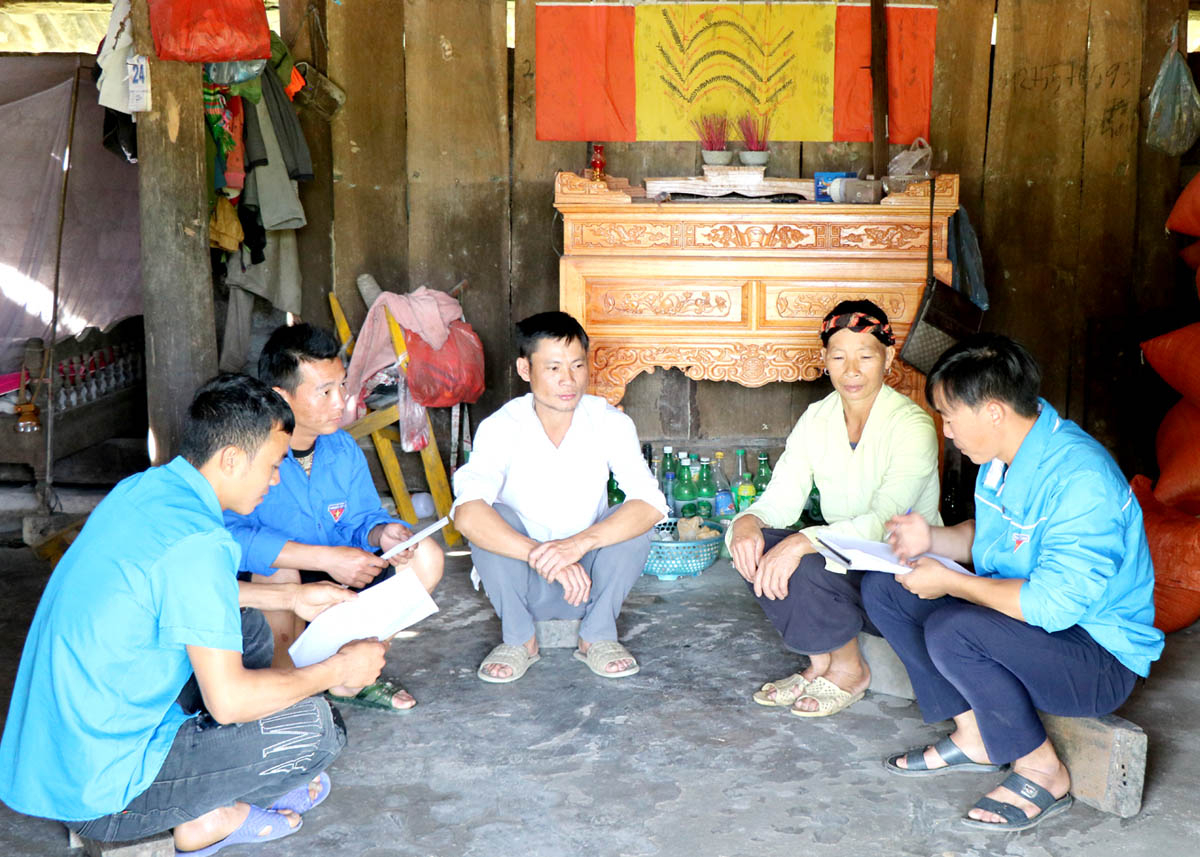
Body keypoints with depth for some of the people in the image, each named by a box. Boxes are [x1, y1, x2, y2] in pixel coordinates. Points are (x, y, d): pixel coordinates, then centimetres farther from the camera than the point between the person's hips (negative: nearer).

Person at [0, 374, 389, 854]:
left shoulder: (139, 489, 2)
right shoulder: (196, 542, -25)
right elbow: (228, 699, -23)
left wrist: (289, 597, 18)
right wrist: (339, 669, -8)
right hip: (93, 795, -9)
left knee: (244, 625, 18)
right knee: (316, 725, -11)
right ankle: (208, 818, 10)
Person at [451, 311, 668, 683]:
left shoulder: (610, 423, -14)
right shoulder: (501, 428, -18)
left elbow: (652, 504, -28)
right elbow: (466, 512, -34)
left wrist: (579, 543, -43)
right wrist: (541, 557, -46)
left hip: (589, 578, 1)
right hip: (521, 582, -1)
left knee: (632, 521, -25)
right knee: (491, 520, -28)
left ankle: (598, 635, -6)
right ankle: (519, 639, -7)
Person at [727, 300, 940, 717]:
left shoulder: (912, 425, -16)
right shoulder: (817, 419, 2)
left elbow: (885, 521, -28)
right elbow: (781, 499, -3)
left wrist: (803, 542, -41)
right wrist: (748, 521, -27)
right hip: (844, 563, 6)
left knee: (805, 565, -31)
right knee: (753, 543, -19)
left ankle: (849, 670, -2)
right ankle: (820, 662, -2)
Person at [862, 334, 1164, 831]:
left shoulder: (1081, 478, -28)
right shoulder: (1004, 455, 1)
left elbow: (1054, 604, -32)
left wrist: (950, 582, -23)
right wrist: (933, 539, -2)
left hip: (1102, 660, -9)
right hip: (1023, 619, 9)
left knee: (951, 629, -34)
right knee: (883, 590, 1)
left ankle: (1042, 772, -10)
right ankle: (973, 735, 4)